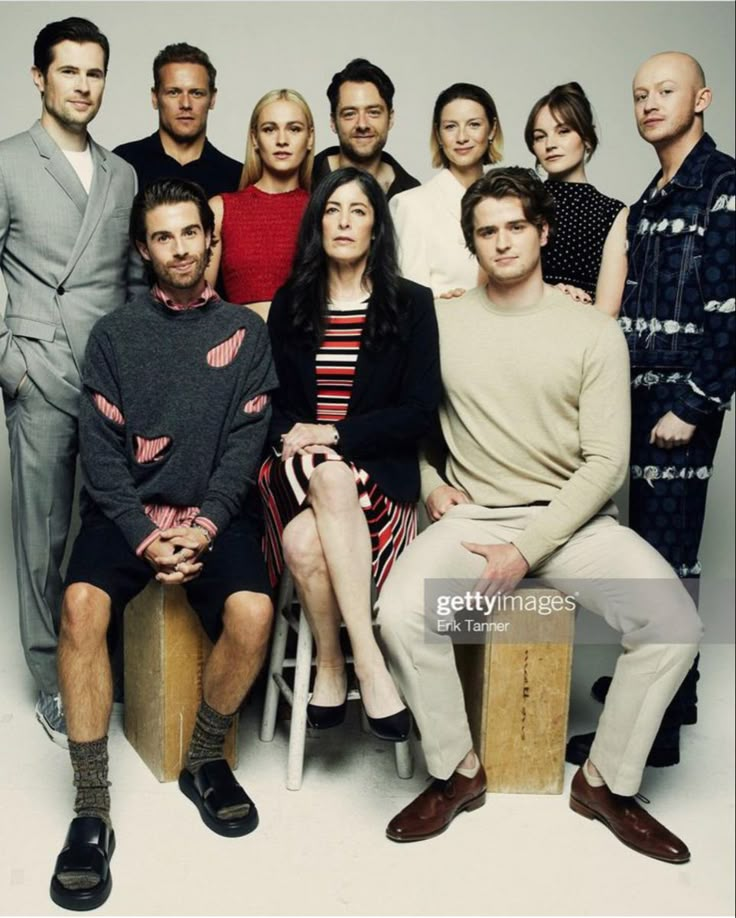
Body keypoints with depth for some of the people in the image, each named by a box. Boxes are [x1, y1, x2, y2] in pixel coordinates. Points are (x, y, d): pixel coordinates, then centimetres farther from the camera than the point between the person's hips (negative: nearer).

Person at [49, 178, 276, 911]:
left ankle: (205, 762, 1)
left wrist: (204, 527, -14)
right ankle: (91, 811, -16)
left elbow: (246, 441, 0)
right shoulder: (114, 334, 7)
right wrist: (146, 536, -14)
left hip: (214, 513, 0)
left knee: (252, 614, -27)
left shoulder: (245, 331, 8)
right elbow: (100, 447, -1)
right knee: (81, 605, -28)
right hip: (126, 511, 0)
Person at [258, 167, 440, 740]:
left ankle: (334, 665, -25)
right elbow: (271, 401, 12)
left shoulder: (412, 305, 5)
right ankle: (369, 666, -18)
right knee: (303, 543, -32)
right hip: (298, 470, 2)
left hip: (378, 471, -1)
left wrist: (335, 436, -14)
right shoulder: (289, 305, 14)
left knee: (332, 481, -36)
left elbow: (419, 412, -3)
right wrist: (294, 439, -11)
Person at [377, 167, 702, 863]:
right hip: (471, 517, 1)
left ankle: (606, 781, 4)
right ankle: (458, 770, 0)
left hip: (570, 519, 0)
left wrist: (529, 547, -14)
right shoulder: (440, 323, 5)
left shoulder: (594, 332, 0)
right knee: (400, 612, -27)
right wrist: (429, 482, -3)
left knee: (674, 623, -22)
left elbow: (605, 461, -5)